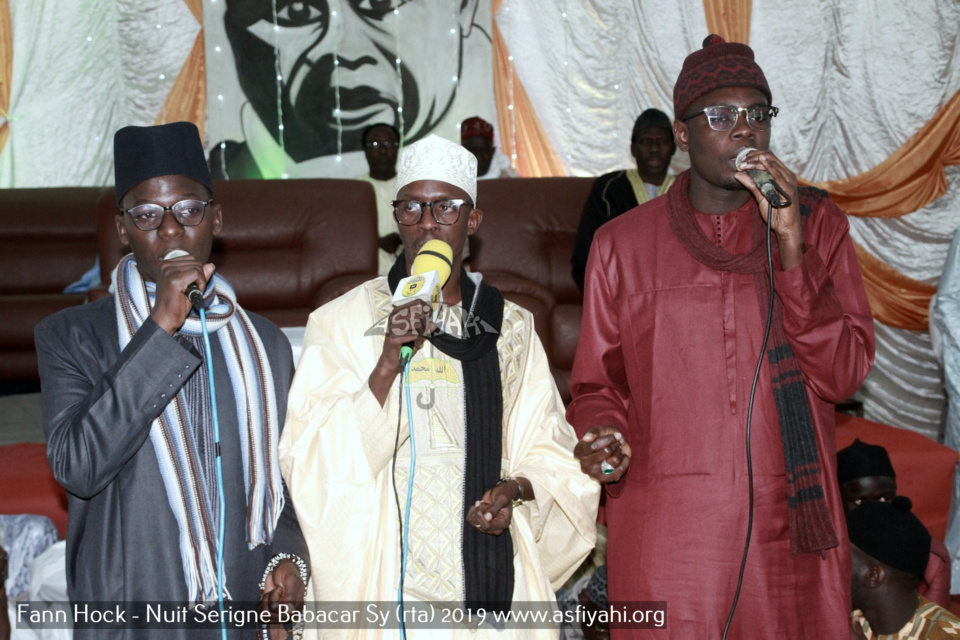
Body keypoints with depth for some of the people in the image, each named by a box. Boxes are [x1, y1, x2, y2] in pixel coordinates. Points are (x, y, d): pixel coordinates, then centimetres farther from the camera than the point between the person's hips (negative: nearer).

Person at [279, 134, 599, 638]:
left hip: (493, 578, 3)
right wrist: (387, 365, -23)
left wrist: (518, 488, -11)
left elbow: (548, 451, 9)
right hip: (381, 579, -3)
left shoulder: (511, 327, 5)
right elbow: (314, 464, -12)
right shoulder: (342, 322, -4)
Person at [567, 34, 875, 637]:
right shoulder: (622, 242, 3)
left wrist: (790, 247, -14)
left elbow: (843, 374, -6)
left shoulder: (817, 223, 4)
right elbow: (600, 385, 10)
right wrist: (604, 439, -12)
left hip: (790, 531, 1)